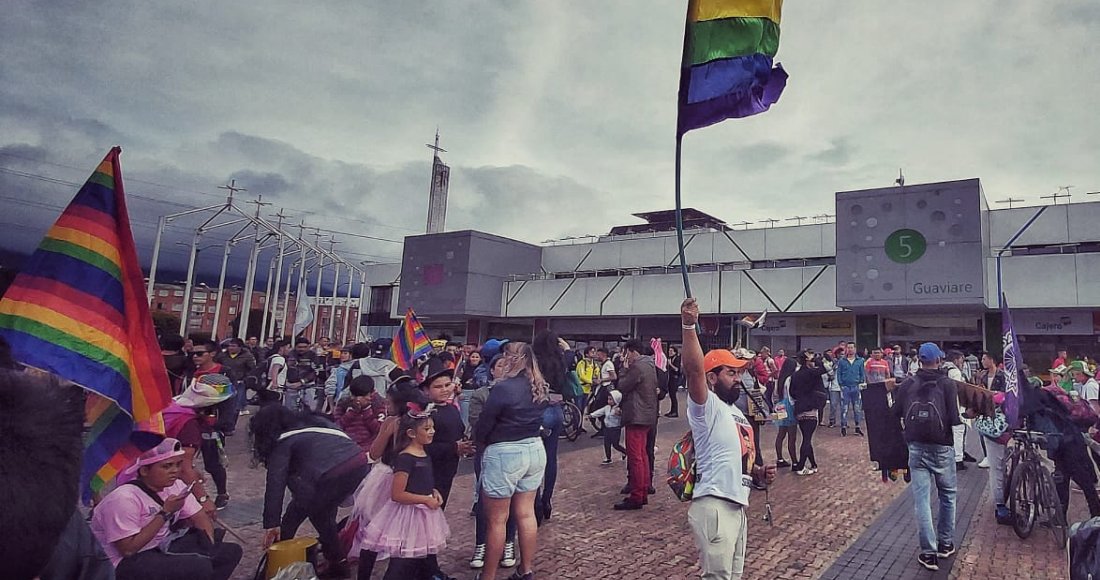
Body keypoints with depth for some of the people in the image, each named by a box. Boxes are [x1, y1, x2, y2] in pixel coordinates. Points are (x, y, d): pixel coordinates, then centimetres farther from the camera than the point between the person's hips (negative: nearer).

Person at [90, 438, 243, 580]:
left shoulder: (176, 486, 1)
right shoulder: (124, 498, -22)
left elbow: (200, 517, 4)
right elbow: (128, 549, -24)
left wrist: (208, 549, -13)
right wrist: (165, 513, -24)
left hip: (163, 548, 8)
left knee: (230, 552, -3)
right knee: (200, 567, -28)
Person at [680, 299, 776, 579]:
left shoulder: (737, 413, 19)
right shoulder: (706, 407, -9)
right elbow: (694, 369, -29)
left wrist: (759, 472, 11)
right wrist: (689, 326, -38)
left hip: (738, 506, 9)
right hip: (713, 506, -9)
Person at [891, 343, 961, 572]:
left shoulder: (908, 384, -2)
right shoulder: (947, 384, -9)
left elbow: (895, 413, 0)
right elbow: (954, 419, -14)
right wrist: (963, 417, 7)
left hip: (916, 447, 1)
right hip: (942, 447, -1)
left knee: (922, 499, 3)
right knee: (947, 495, 19)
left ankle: (929, 552, 3)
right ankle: (945, 544, 28)